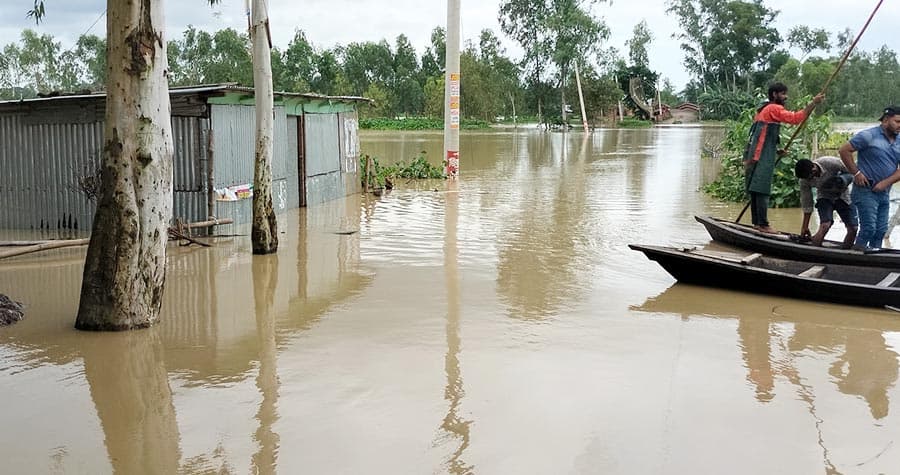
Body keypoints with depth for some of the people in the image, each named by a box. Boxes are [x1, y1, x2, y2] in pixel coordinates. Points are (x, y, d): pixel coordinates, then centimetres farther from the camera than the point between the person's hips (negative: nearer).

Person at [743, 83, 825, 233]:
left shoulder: (763, 110, 24)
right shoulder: (774, 109, -6)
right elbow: (795, 118, -21)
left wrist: (776, 151, 19)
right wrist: (813, 103, -20)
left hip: (754, 156, 10)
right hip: (762, 159, -10)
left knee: (755, 191, 10)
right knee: (762, 192, -10)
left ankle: (757, 223, 14)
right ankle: (763, 225, -11)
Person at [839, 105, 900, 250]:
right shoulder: (869, 135, -9)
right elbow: (844, 150, -11)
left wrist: (885, 183, -9)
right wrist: (856, 173, -11)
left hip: (884, 193, 7)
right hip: (866, 190, -7)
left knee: (881, 230, 9)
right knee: (869, 228, -11)